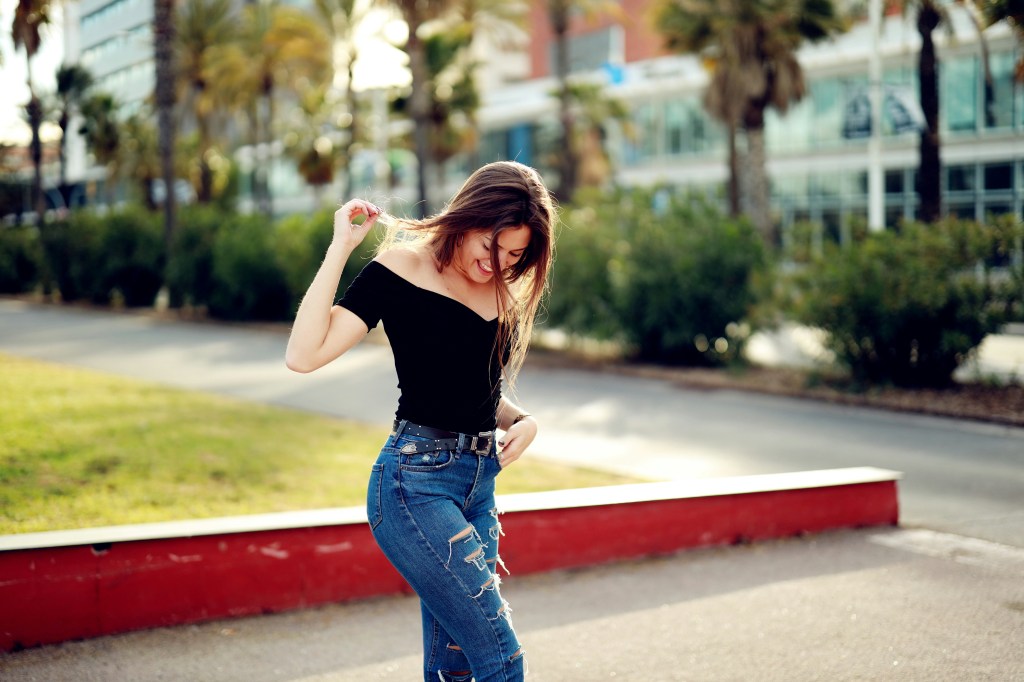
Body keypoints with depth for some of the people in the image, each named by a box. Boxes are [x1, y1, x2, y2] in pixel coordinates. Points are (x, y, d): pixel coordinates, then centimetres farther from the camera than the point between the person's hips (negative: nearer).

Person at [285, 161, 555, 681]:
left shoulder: (505, 294, 11)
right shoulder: (399, 270, -8)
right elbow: (304, 355, -19)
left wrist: (522, 421, 2)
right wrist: (340, 248, -18)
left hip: (480, 481, 7)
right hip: (416, 481, -7)